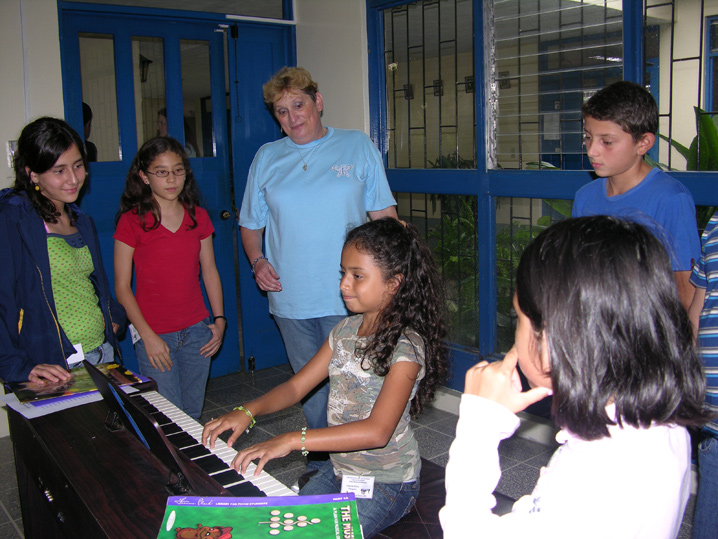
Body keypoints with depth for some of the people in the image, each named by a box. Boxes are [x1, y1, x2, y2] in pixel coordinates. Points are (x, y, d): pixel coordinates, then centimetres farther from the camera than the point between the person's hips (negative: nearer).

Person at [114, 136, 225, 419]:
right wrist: (147, 335, -11)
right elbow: (122, 287, -5)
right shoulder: (132, 222, -6)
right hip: (155, 336, -4)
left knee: (193, 414, 11)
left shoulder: (198, 217, 7)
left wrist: (219, 319, 5)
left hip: (197, 331, 4)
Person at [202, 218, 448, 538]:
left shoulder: (406, 346, -22)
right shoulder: (346, 330, 2)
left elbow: (378, 431, -33)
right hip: (337, 471, 7)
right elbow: (297, 386, 5)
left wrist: (292, 440, -37)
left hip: (386, 484, -7)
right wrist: (248, 411, -14)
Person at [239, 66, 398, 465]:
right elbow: (251, 224, 17)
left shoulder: (357, 146, 5)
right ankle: (320, 462, 31)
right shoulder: (267, 158, 11)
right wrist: (258, 261, -2)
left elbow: (384, 215, 5)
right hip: (290, 297, 3)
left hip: (349, 297, -2)